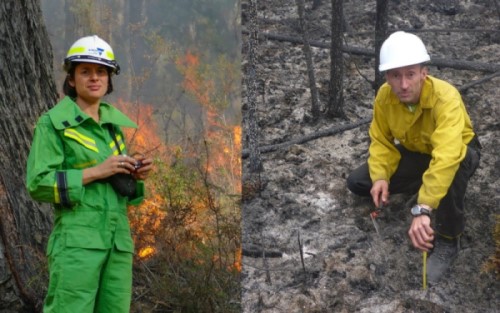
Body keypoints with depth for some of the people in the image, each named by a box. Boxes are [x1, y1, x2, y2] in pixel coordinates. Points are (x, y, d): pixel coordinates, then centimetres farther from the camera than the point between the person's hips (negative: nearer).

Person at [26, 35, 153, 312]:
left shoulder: (113, 124, 16)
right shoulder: (53, 122, -3)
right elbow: (38, 184, -11)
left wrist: (137, 175, 0)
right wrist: (97, 171, -16)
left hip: (117, 238, 7)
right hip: (76, 237, -6)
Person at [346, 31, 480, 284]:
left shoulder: (446, 98, -39)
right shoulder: (385, 96, -21)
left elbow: (447, 158, -52)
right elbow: (381, 141, -9)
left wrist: (423, 209, -60)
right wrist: (381, 177, -29)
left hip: (456, 152, -5)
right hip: (415, 153, 5)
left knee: (452, 169, -42)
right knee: (357, 182, -9)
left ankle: (448, 240, -19)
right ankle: (423, 185, 12)